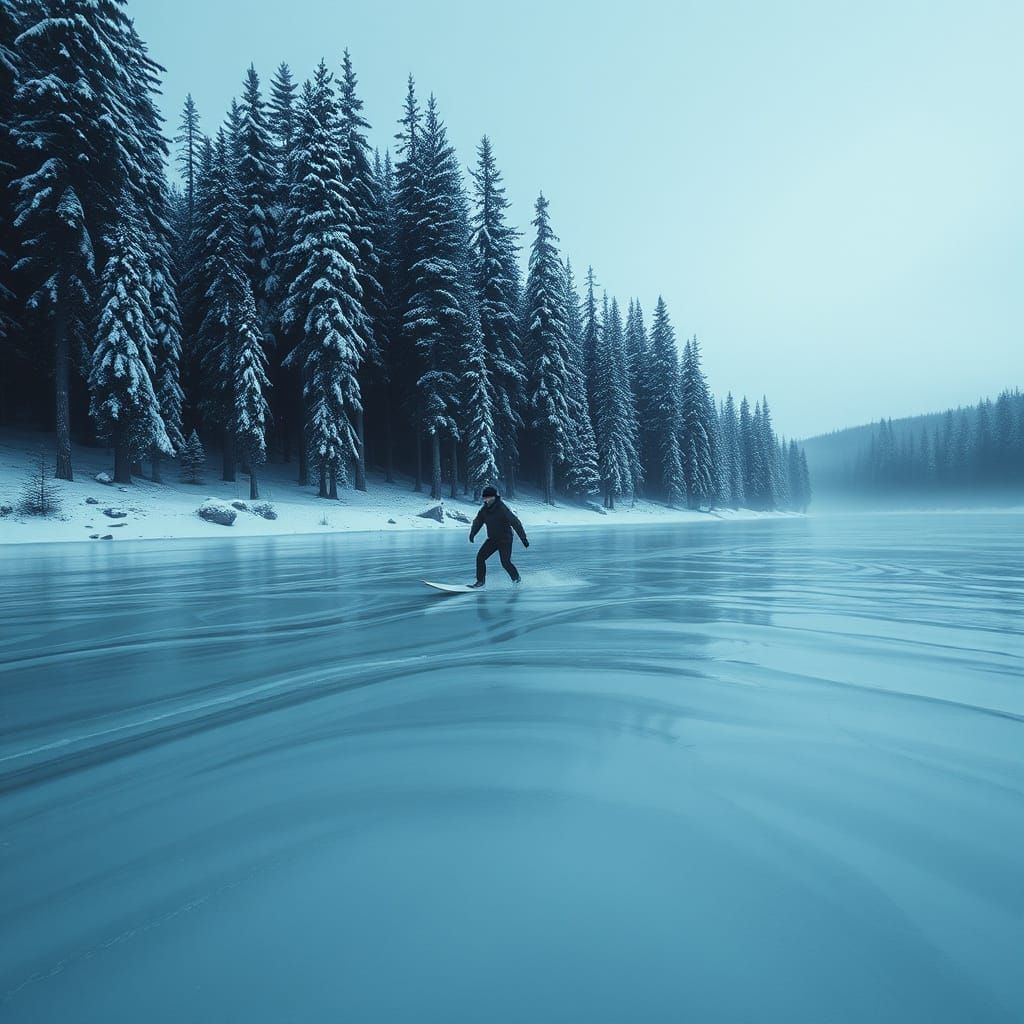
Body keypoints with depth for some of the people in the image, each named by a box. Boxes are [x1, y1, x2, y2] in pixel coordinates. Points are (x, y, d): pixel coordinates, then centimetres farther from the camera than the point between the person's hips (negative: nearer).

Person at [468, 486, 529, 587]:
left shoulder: (502, 508, -20)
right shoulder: (484, 509, -1)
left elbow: (515, 522, -20)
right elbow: (478, 521, 4)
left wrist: (523, 538, -21)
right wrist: (472, 533, -15)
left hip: (505, 539, -6)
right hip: (492, 539, 6)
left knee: (505, 562, -13)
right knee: (480, 557, -5)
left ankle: (517, 578, 14)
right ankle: (480, 581, 5)